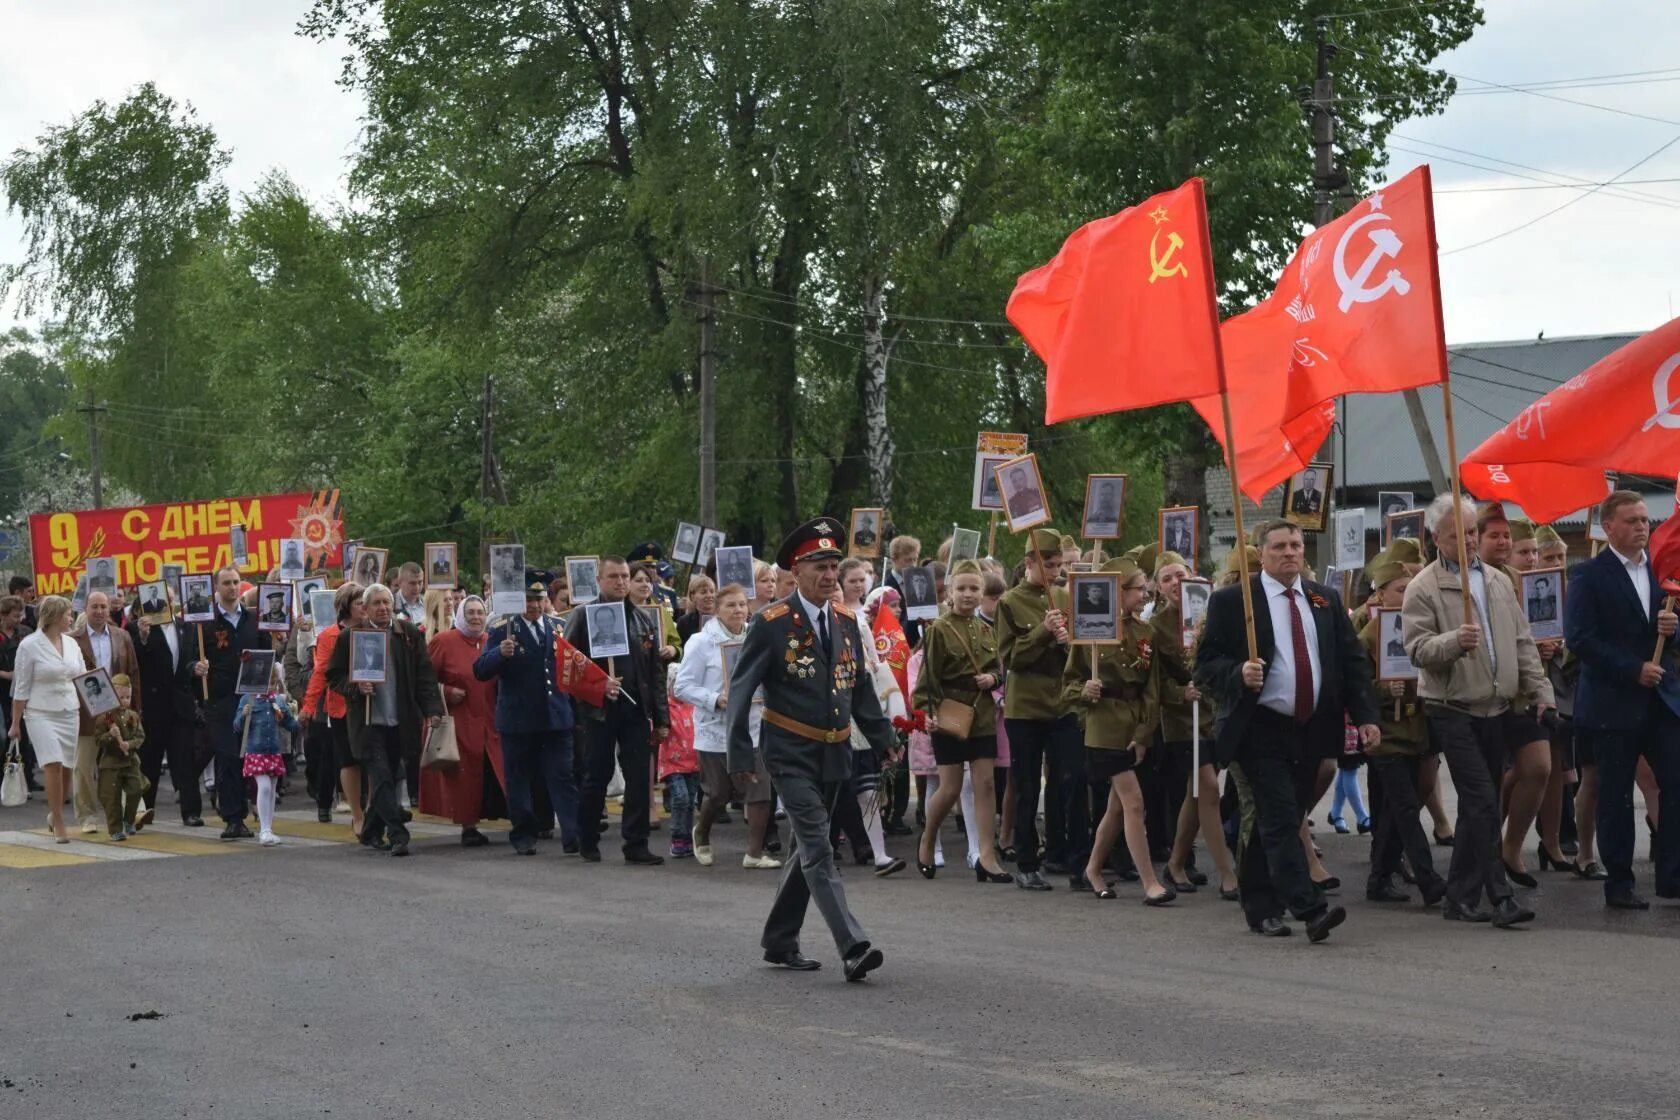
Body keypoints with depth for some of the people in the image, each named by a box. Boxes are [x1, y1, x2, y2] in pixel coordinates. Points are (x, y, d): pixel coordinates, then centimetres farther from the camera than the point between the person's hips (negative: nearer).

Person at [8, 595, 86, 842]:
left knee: (66, 768, 3)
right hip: (41, 713, -5)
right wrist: (16, 723, 0)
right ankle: (58, 824, -9)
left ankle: (54, 813, 25)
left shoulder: (71, 644, 10)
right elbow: (21, 687, -2)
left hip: (70, 713, 5)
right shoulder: (30, 646, -5)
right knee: (53, 764, -15)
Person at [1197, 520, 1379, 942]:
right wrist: (1239, 674, -23)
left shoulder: (1326, 600, 12)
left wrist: (1365, 716, 2)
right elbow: (1206, 661, -3)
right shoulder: (1231, 601, -2)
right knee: (1281, 820, -13)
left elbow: (1352, 661, 12)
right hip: (1262, 731, -5)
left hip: (1311, 730, 5)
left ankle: (1260, 907, 21)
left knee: (1279, 822, 11)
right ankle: (1310, 910, -20)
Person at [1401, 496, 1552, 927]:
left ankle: (1460, 898, 20)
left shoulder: (1498, 581, 14)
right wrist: (1454, 641, -31)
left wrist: (1539, 690, 8)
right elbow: (1418, 649, -13)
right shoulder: (1423, 588, -5)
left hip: (1495, 710, 6)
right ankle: (1500, 895, -11)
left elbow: (1522, 643, 16)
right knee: (1483, 802, -13)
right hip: (1454, 711, -6)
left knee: (1476, 808, 11)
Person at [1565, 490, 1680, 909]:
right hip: (1614, 701, -4)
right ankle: (1619, 883, 11)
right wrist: (1634, 669, -16)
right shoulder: (1589, 575, -5)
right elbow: (1580, 638, -13)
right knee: (1616, 796, 3)